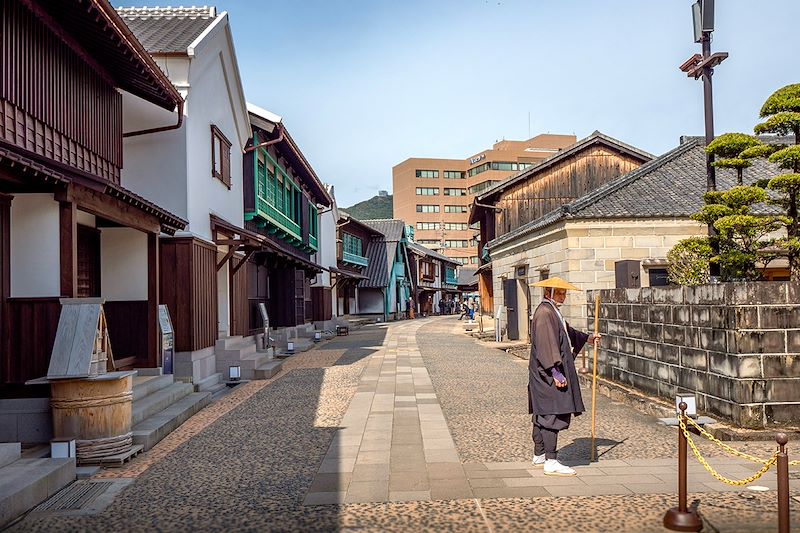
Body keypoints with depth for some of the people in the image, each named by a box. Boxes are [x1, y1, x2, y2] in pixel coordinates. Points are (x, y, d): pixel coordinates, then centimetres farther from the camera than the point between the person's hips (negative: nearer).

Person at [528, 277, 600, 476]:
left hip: (547, 373, 11)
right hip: (548, 373, -11)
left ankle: (539, 456, 24)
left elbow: (567, 331, 34)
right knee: (552, 415, -8)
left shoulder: (552, 311, 16)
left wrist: (586, 338, 42)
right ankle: (551, 462, -5)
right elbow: (545, 345, -25)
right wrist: (555, 372, -27)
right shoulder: (544, 313, -17)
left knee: (542, 415, 15)